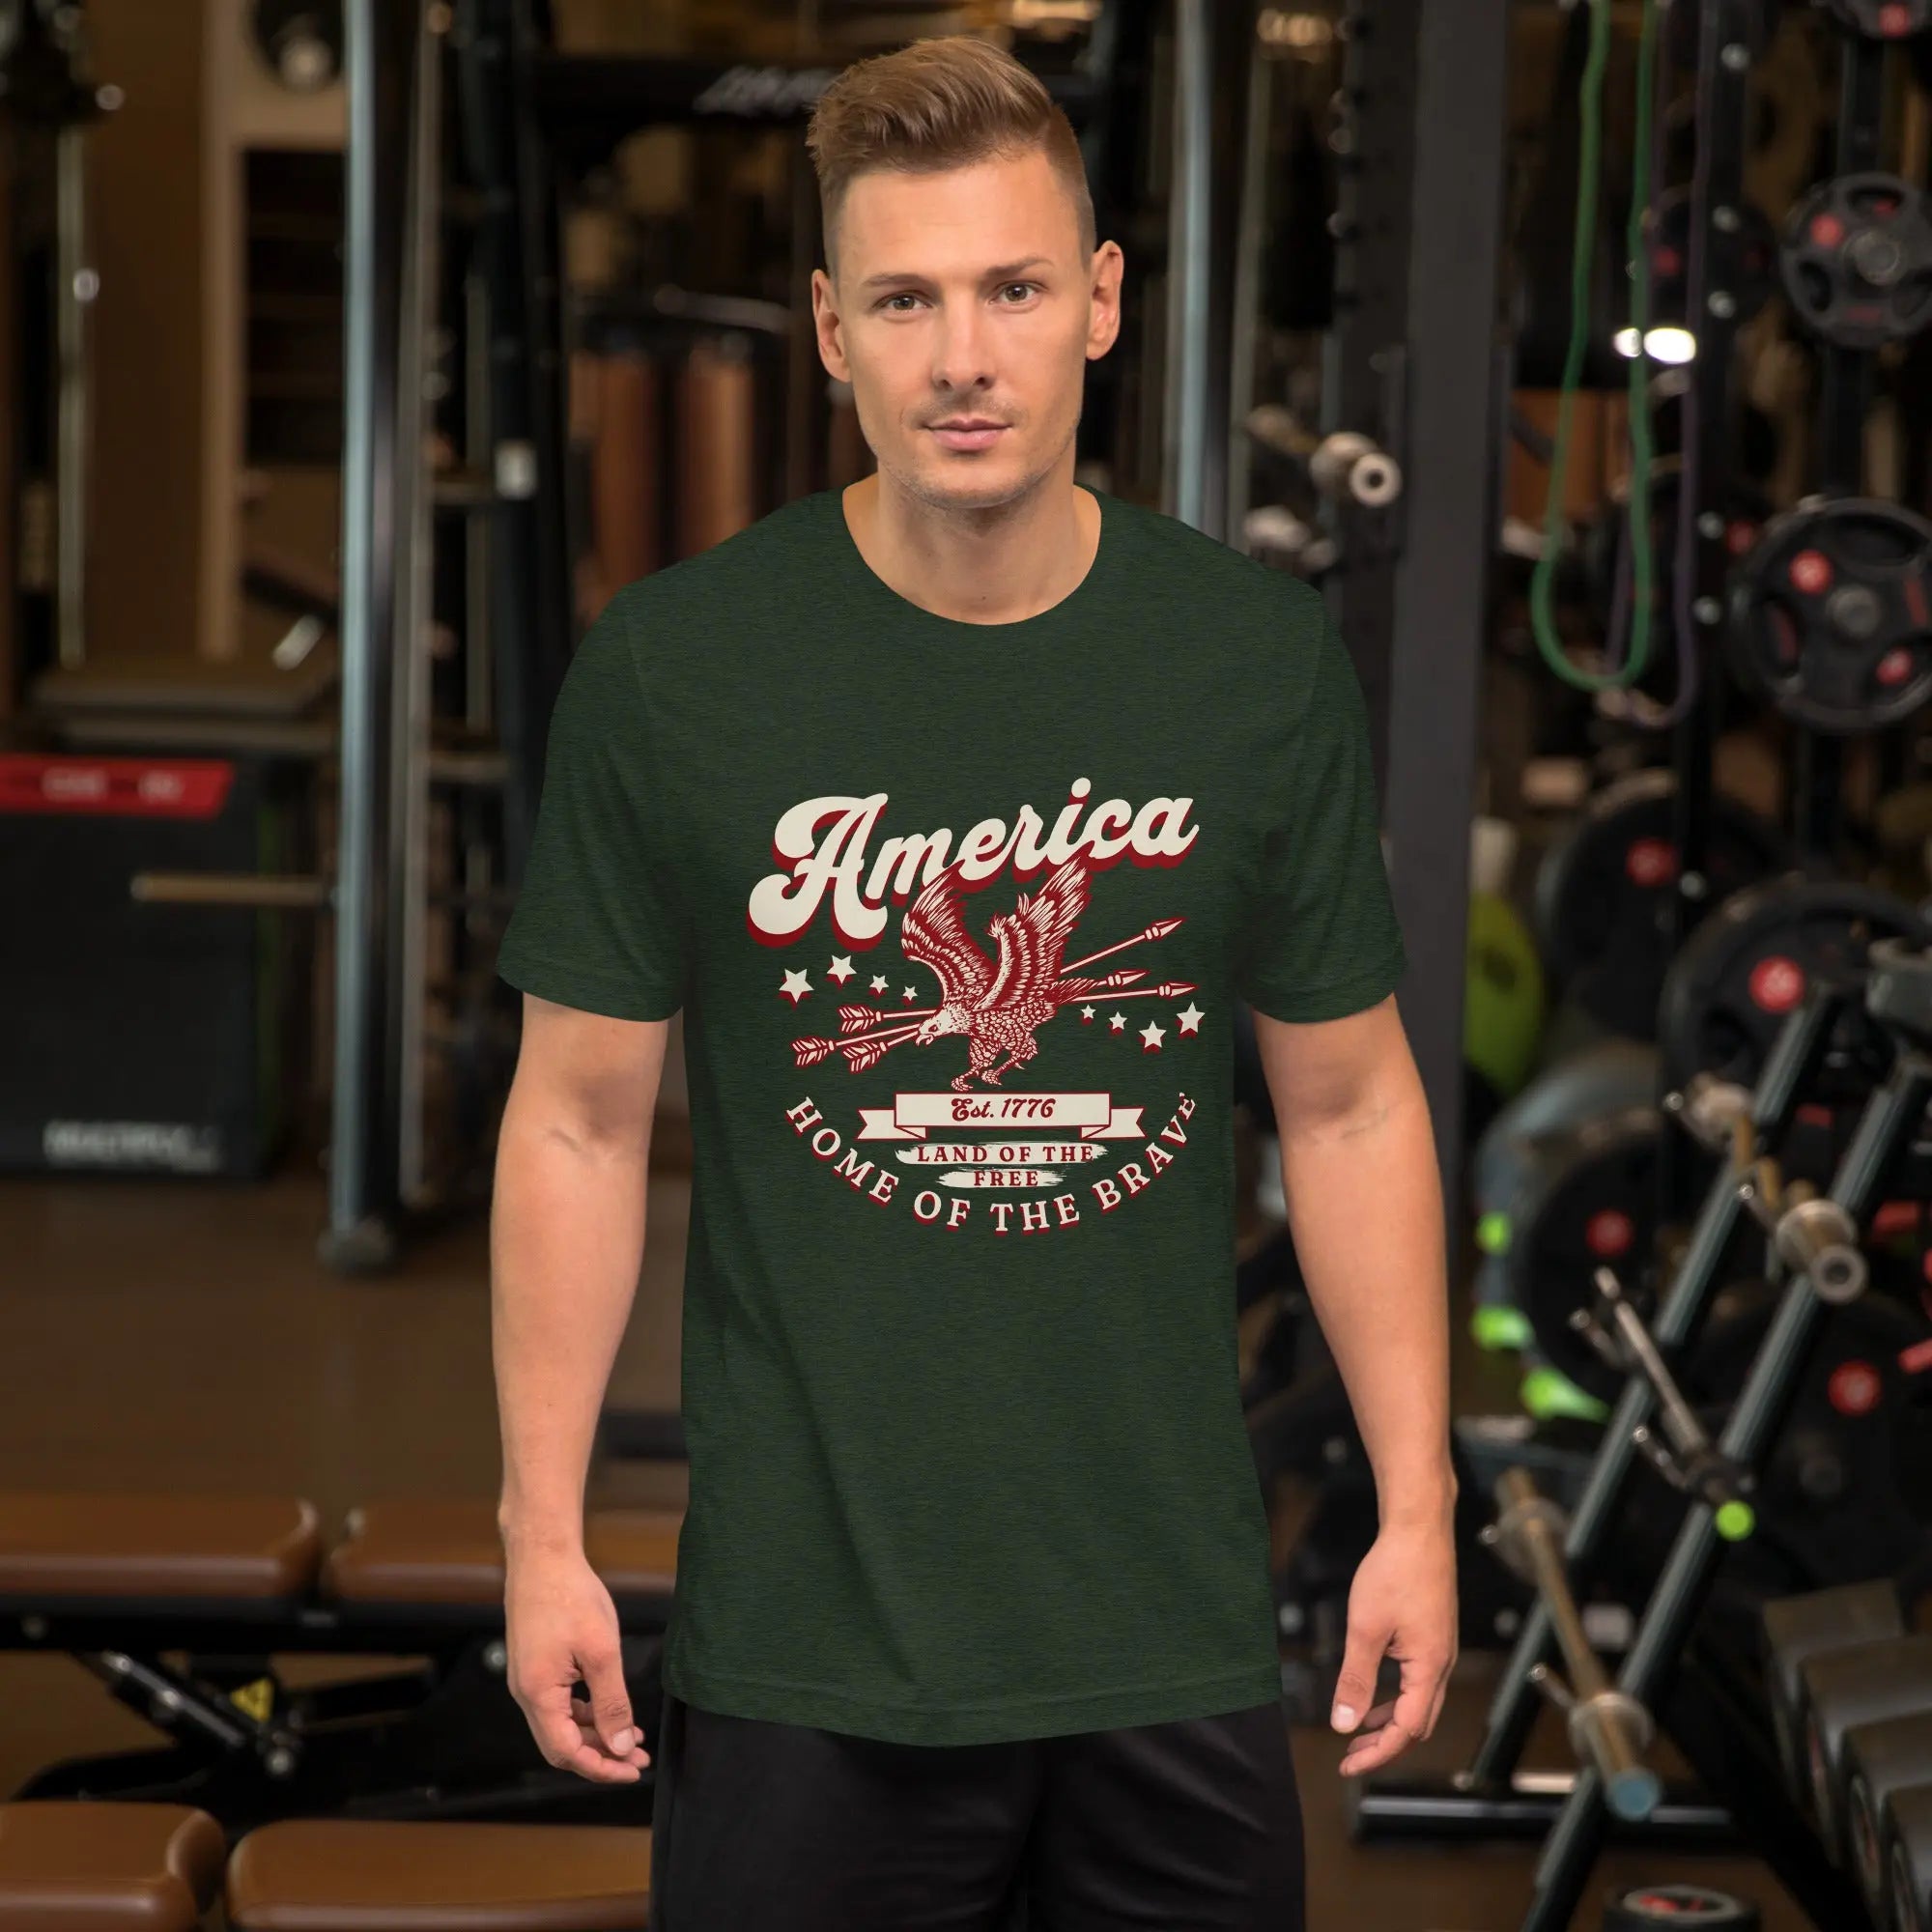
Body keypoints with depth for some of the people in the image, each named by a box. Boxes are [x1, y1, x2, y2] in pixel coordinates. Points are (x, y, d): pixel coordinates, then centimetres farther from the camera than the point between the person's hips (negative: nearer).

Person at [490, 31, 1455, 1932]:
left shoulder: (1264, 660, -1)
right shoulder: (670, 669, -6)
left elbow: (1350, 1107, 6)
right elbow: (580, 1120, 0)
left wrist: (1416, 1510, 3)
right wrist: (542, 1532, -2)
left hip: (1174, 1632, 2)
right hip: (802, 1646, -1)